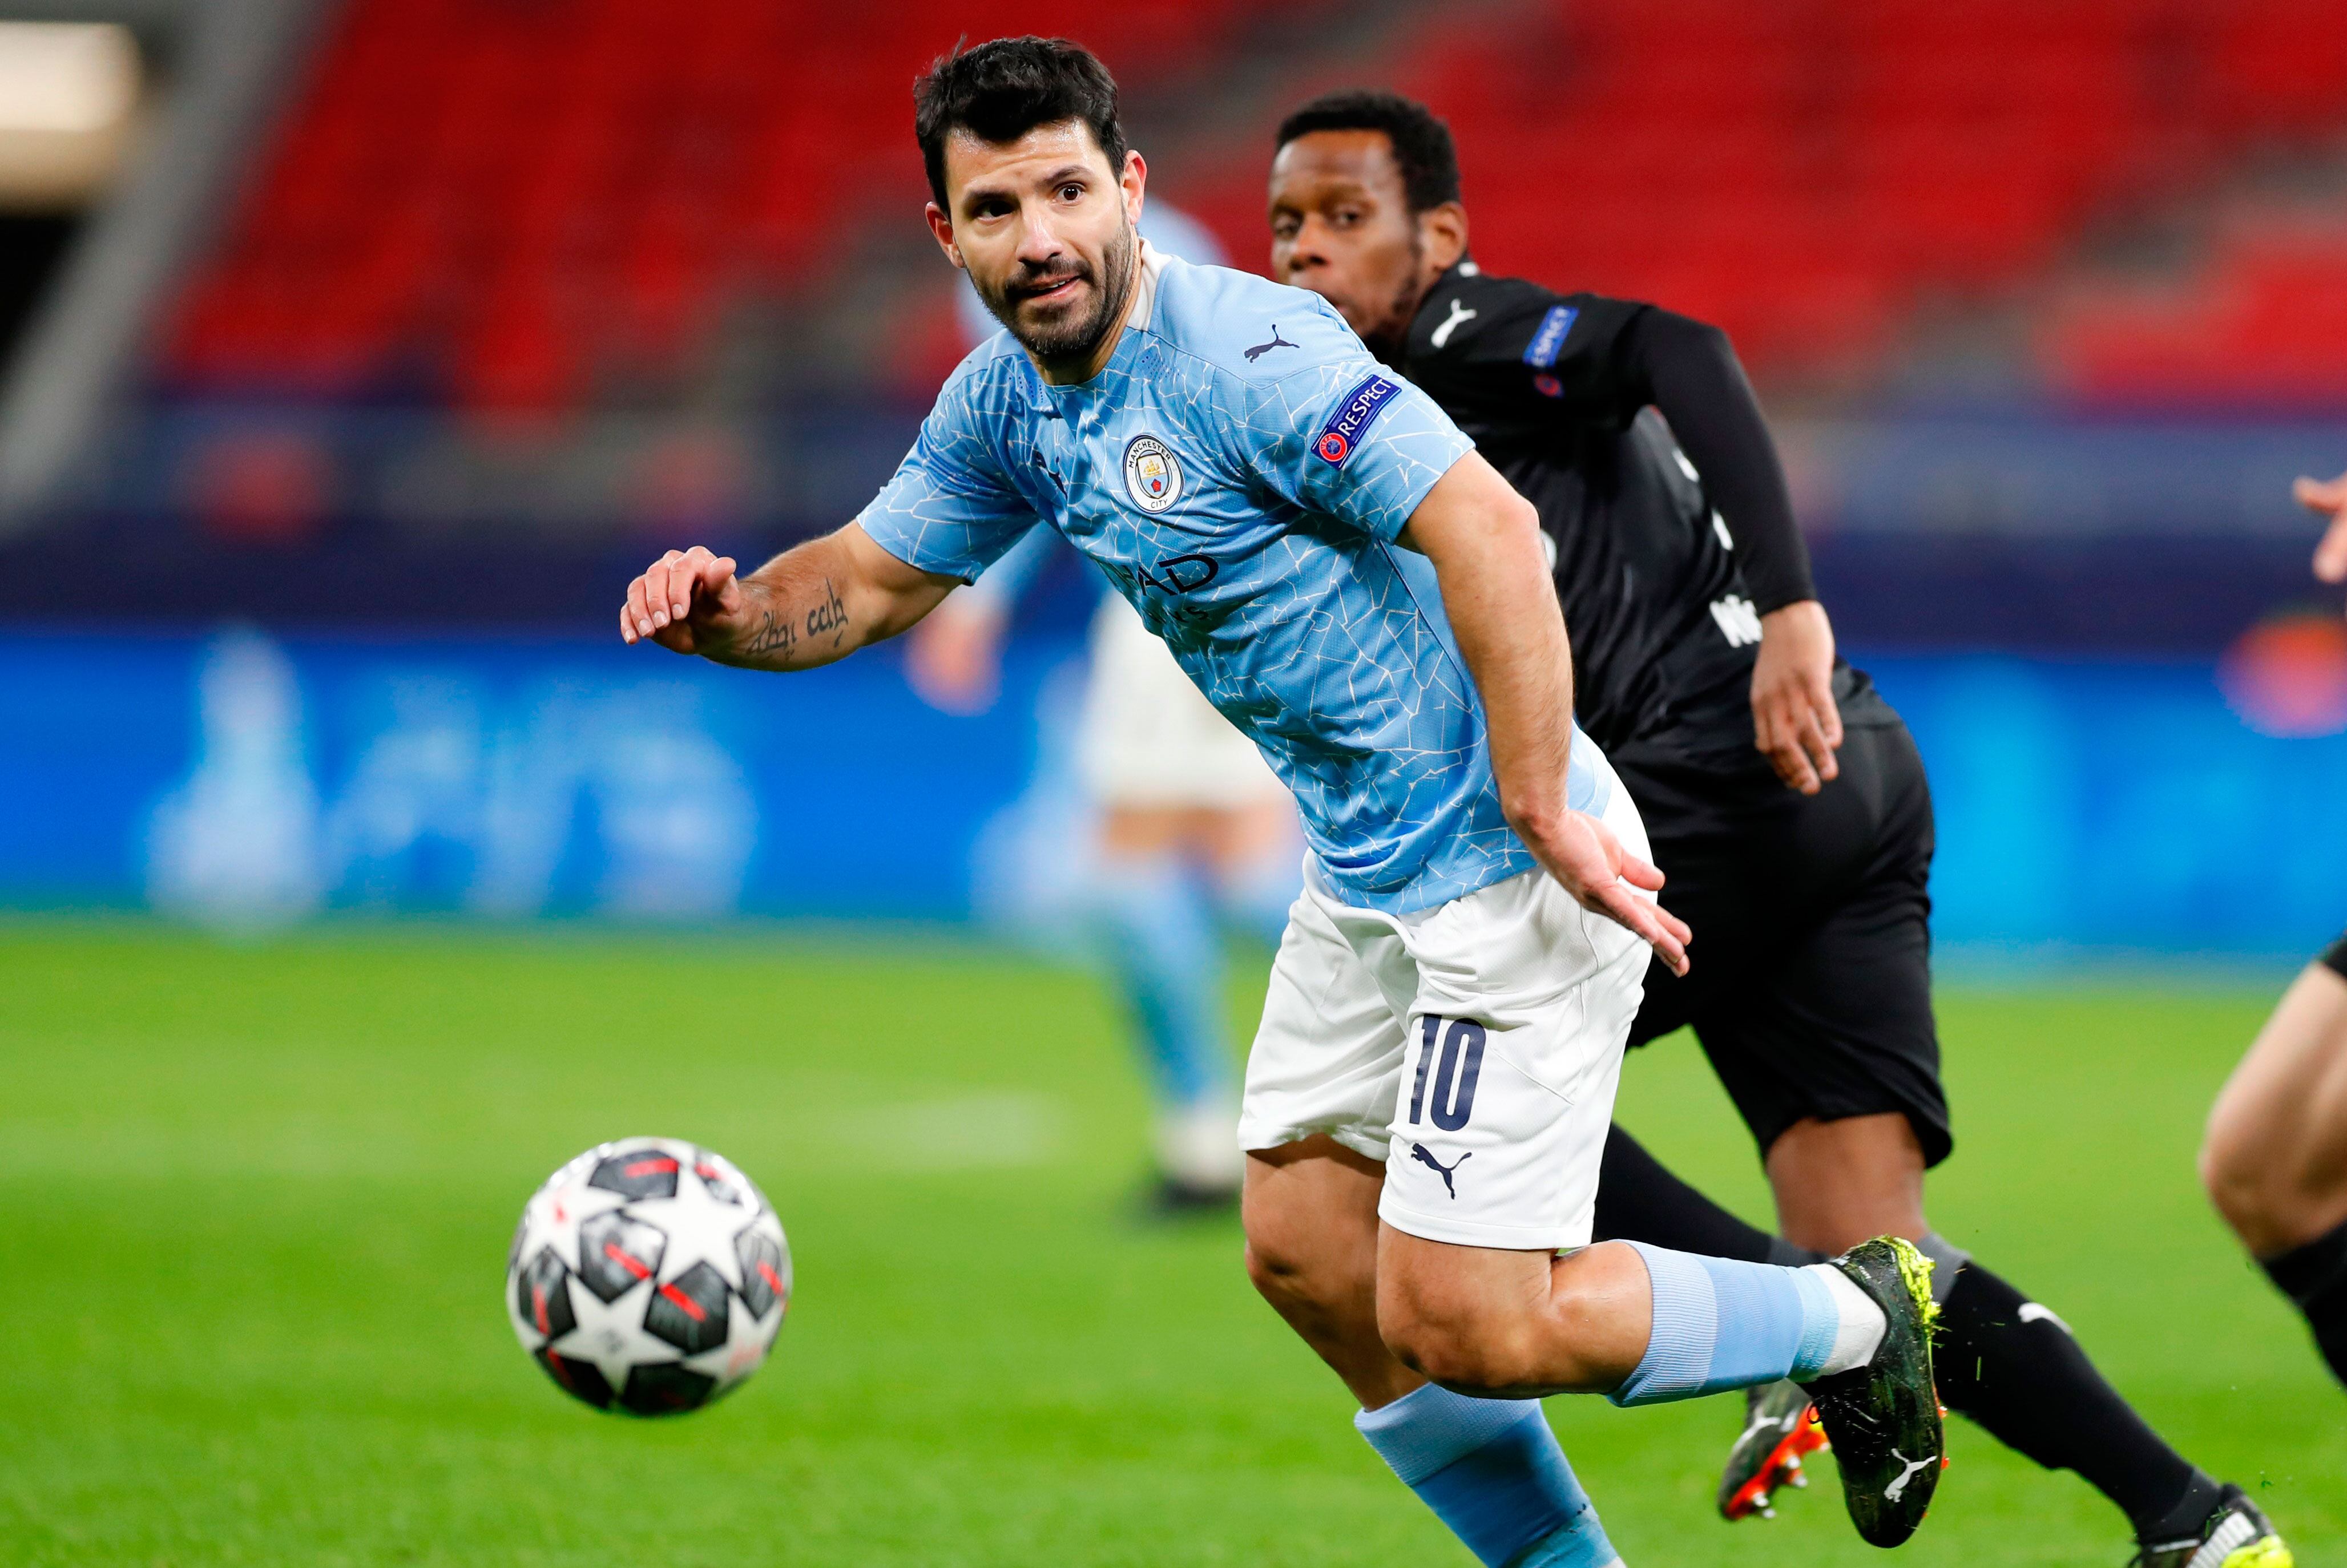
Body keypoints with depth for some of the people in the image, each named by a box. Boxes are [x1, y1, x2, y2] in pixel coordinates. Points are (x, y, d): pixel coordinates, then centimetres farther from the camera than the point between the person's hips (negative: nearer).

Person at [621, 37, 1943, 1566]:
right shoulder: (1004, 405, 5)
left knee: (1462, 1330, -11)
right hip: (1364, 880, 9)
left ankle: (1852, 1315, 11)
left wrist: (1542, 817, -31)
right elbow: (870, 580, 17)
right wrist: (729, 612, -5)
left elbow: (1486, 528, -29)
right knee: (1303, 1251, 12)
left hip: (1506, 872, -9)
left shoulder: (1246, 350, -22)